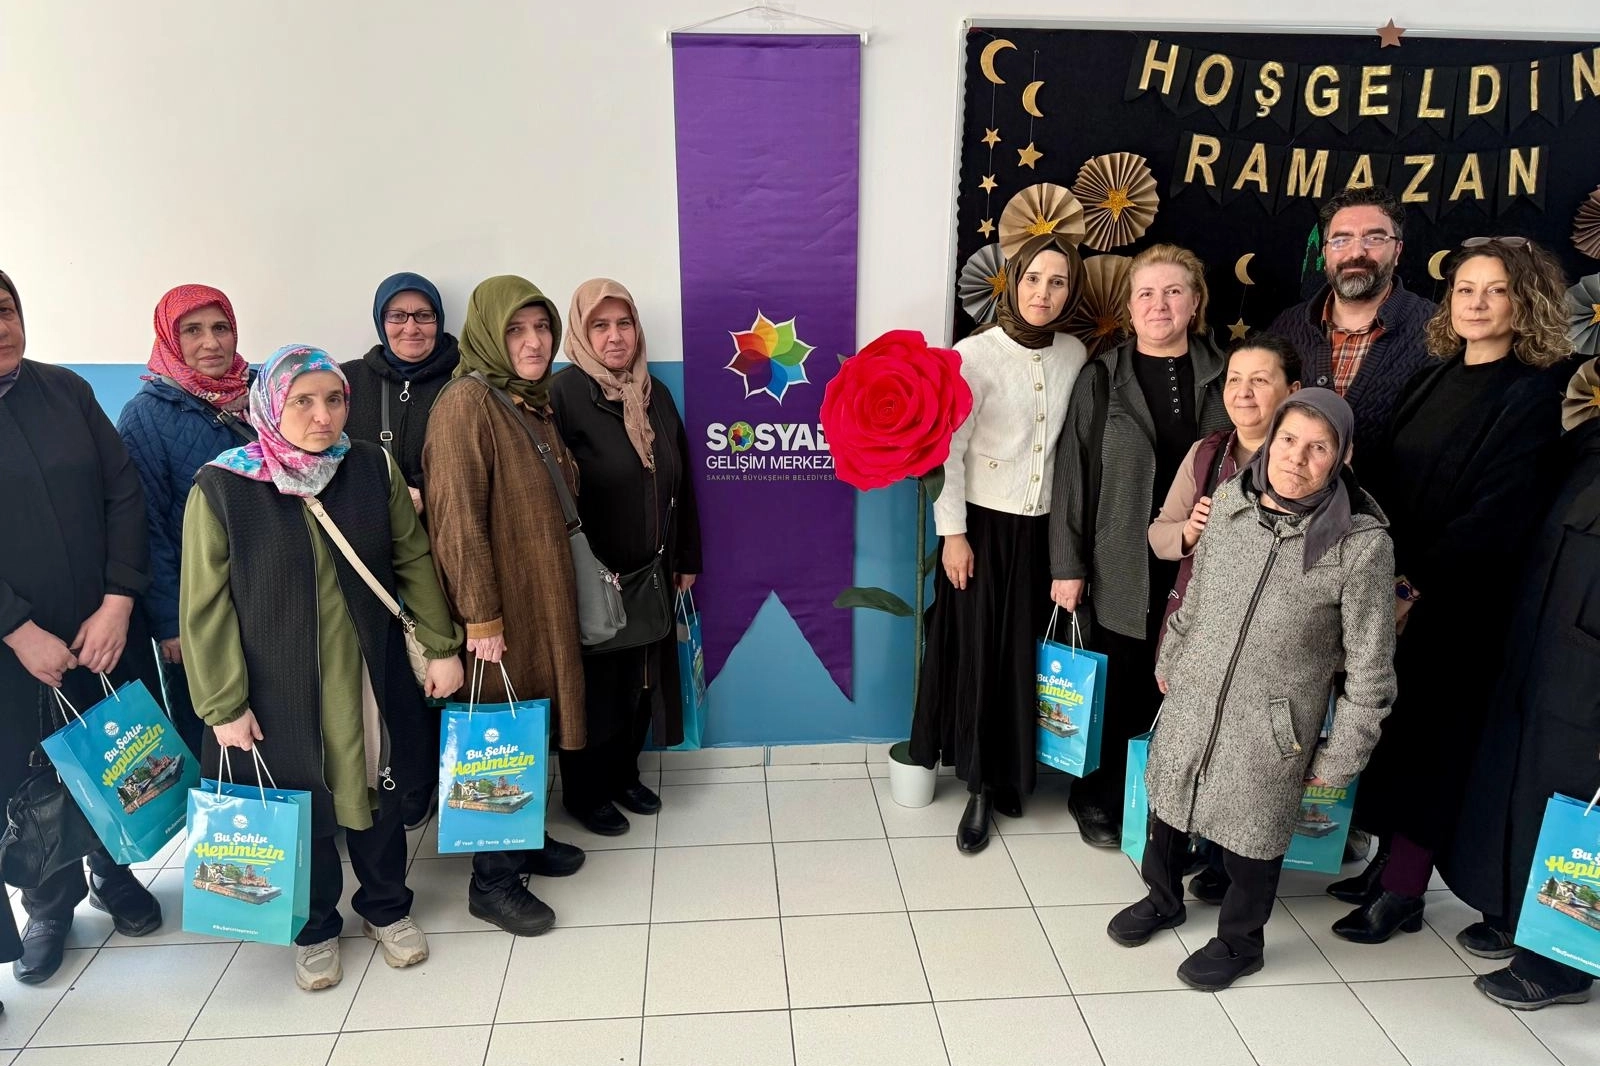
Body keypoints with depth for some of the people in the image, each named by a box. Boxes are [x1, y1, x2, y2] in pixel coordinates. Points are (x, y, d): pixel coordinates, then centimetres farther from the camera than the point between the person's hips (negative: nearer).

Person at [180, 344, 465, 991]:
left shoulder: (372, 468, -5)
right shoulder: (221, 488, -12)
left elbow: (412, 561, 2)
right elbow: (205, 607, -8)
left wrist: (442, 647, 2)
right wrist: (224, 707, -7)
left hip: (370, 677, 2)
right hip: (281, 689, -2)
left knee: (379, 795, 16)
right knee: (304, 809, 12)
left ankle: (386, 909, 41)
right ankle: (316, 930, 38)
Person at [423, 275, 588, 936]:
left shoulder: (534, 403, 11)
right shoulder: (467, 403, -17)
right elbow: (459, 517, -21)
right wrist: (480, 617, -22)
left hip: (544, 596, 8)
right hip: (501, 604, -8)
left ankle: (525, 840, 36)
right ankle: (492, 881, 18)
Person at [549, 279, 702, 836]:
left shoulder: (655, 393, 6)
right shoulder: (565, 393, -13)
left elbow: (681, 482, 10)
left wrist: (686, 558, 10)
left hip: (650, 575, 6)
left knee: (642, 679, 16)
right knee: (595, 685, 8)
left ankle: (624, 774, 36)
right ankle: (583, 792, 27)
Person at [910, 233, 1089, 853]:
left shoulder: (1074, 355, 4)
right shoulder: (976, 354, -10)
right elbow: (950, 451, -10)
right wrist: (953, 533, -11)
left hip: (1042, 527, 4)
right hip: (984, 524, -3)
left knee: (1025, 653, 9)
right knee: (978, 652, 4)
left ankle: (1011, 777, 28)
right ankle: (980, 787, 20)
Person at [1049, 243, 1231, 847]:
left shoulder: (1222, 378, 4)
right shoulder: (1102, 380, 0)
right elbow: (1073, 473, -2)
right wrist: (1068, 565, -6)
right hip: (1124, 564, -1)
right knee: (1119, 684, 7)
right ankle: (1098, 797, 28)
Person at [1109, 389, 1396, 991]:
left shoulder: (1362, 544, -18)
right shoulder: (1228, 503, -6)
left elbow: (1369, 664, -10)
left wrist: (1342, 754, -5)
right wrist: (1169, 660, 20)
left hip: (1269, 728, -4)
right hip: (1190, 703, 4)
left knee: (1251, 836, 14)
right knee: (1168, 806, 21)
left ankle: (1239, 942, 42)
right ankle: (1163, 898, 49)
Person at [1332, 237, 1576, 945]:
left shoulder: (1534, 395, -10)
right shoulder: (1431, 380, 9)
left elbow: (1501, 513, -17)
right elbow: (1385, 483, 8)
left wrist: (1416, 585, -18)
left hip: (1458, 601, -6)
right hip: (1395, 590, 6)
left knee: (1429, 734, 4)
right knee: (1389, 724, 11)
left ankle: (1403, 890, 17)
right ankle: (1388, 862, 25)